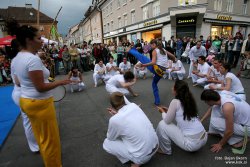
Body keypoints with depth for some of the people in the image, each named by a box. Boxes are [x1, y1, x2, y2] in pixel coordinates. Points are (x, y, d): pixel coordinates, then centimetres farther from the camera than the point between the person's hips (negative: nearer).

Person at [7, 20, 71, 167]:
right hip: (39, 103, -10)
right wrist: (60, 82, -15)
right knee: (50, 139, 9)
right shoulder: (33, 59, -24)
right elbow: (40, 87, -25)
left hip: (27, 101, 10)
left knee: (41, 136, 26)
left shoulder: (18, 57, 6)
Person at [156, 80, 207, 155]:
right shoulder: (189, 100, 4)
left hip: (192, 143, -8)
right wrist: (168, 111, 20)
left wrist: (163, 112, 11)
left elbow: (167, 121, -7)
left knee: (162, 124, 1)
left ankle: (165, 150, 18)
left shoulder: (175, 102, -16)